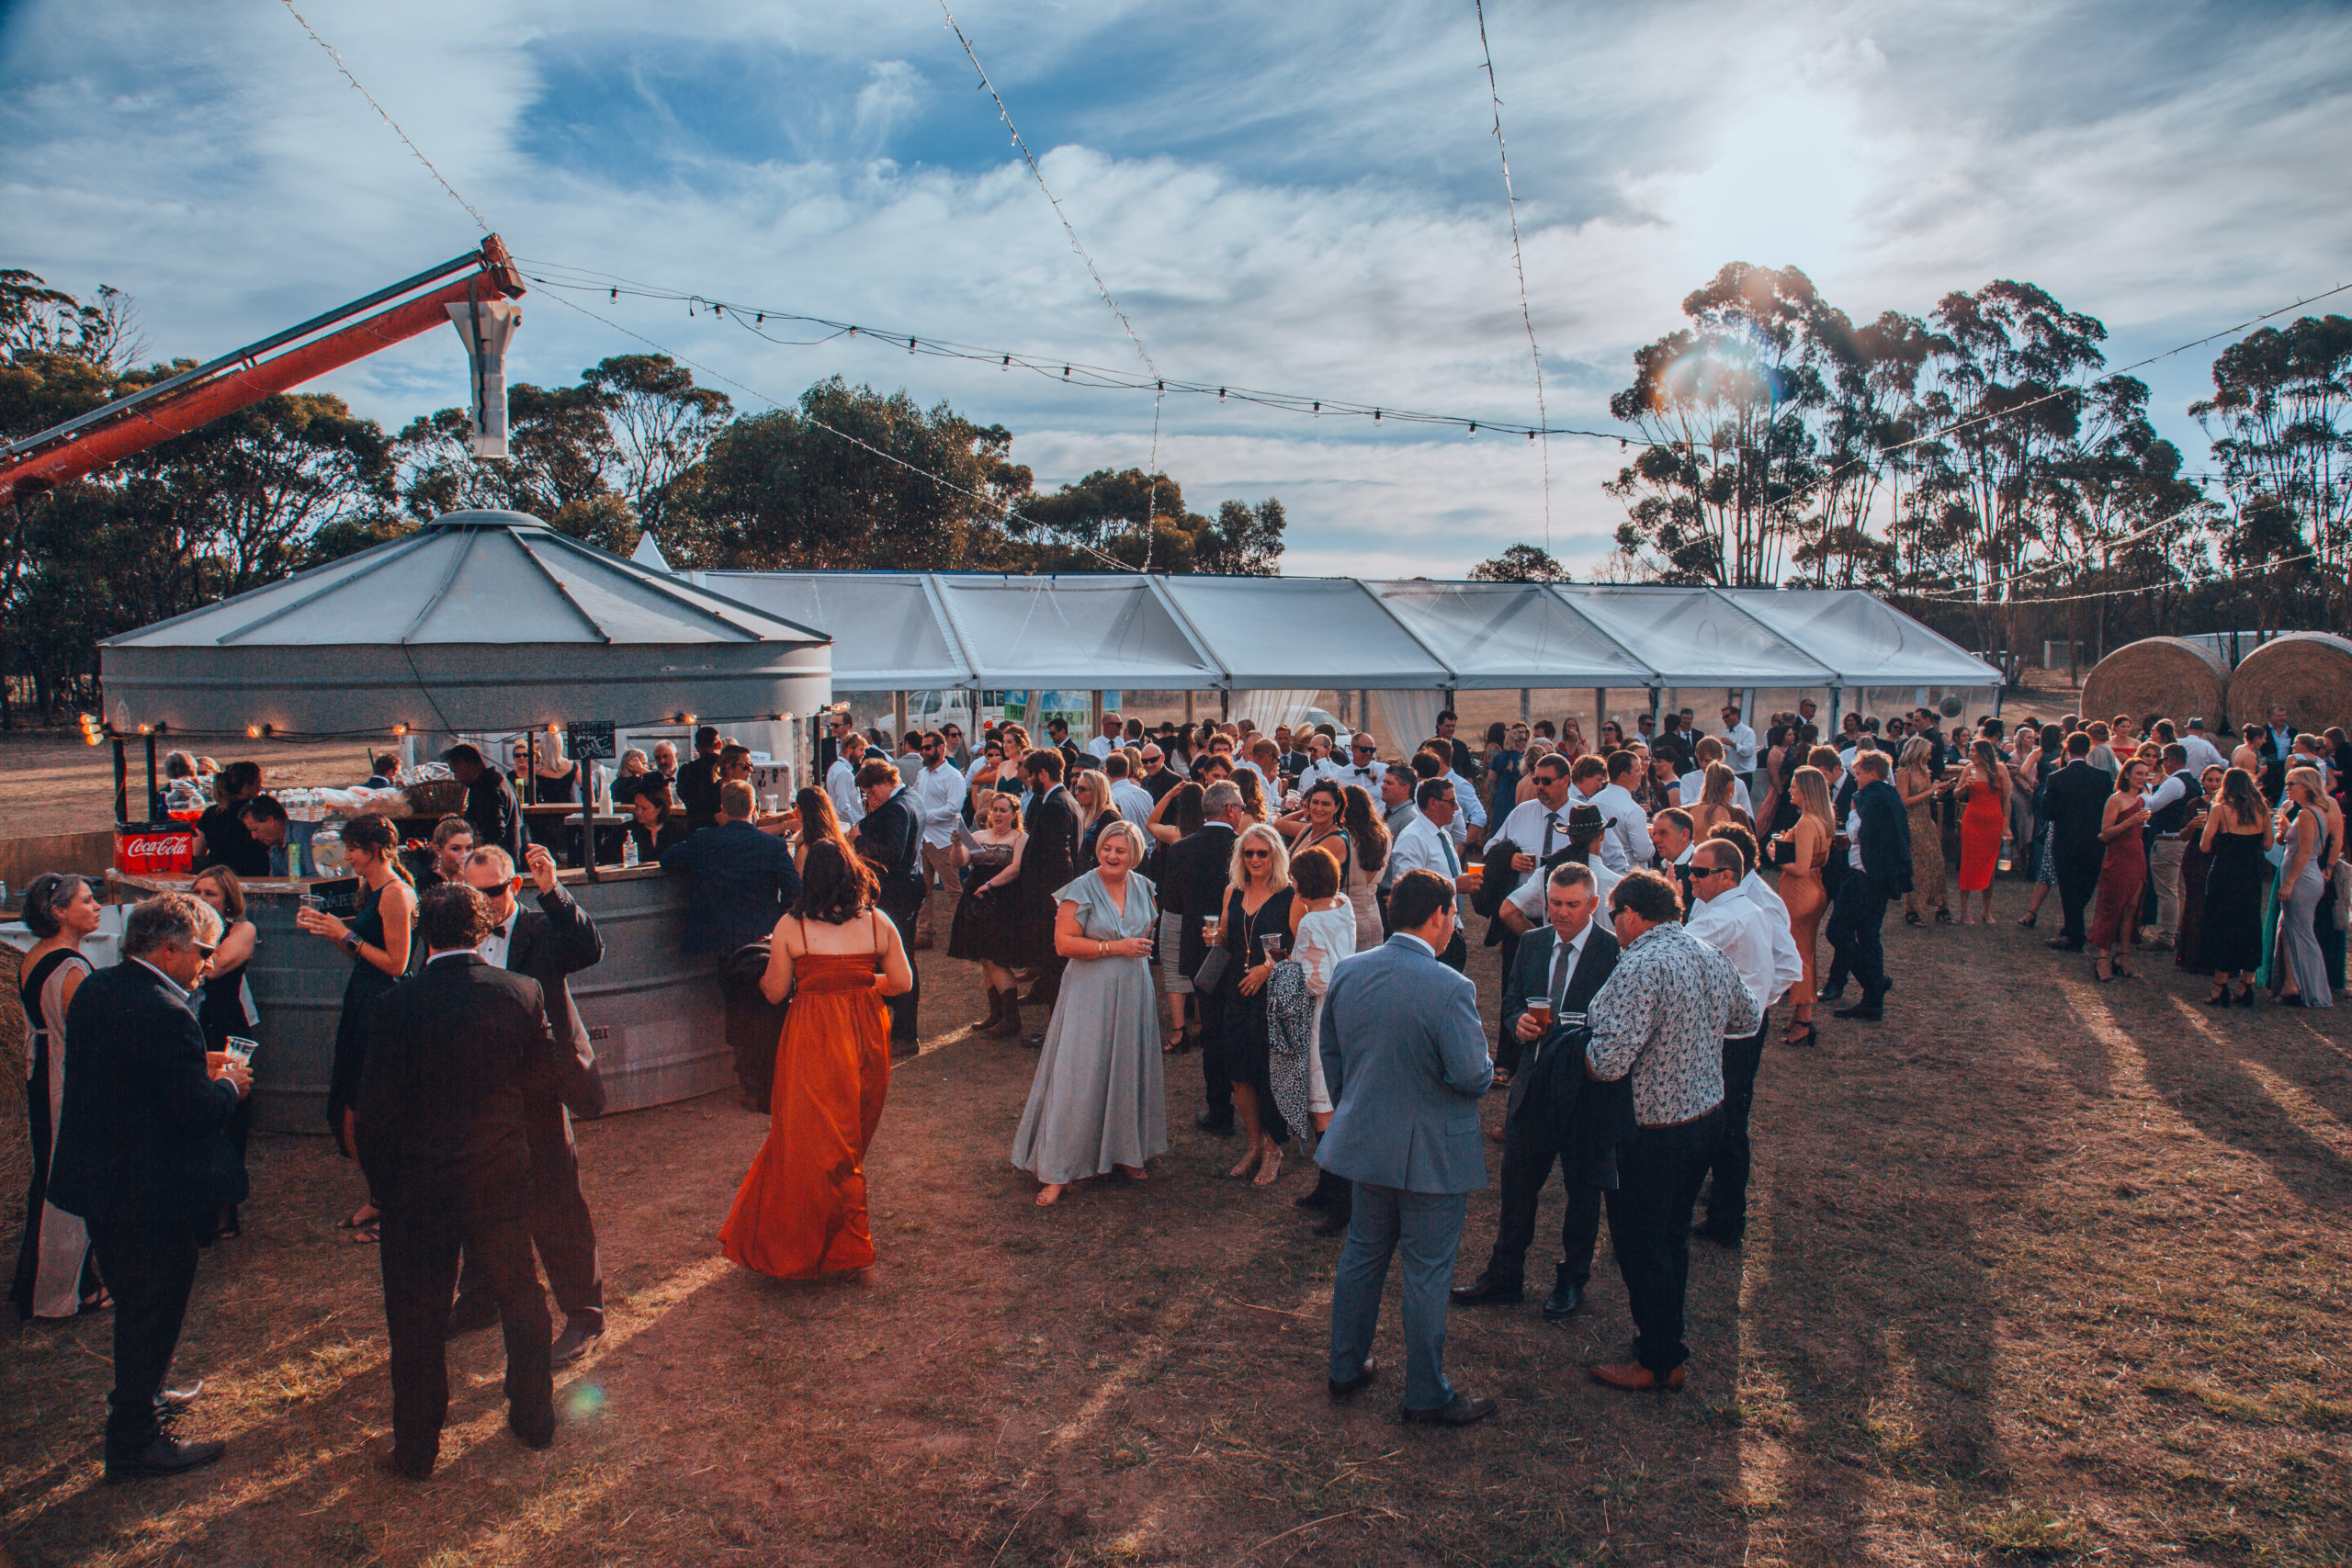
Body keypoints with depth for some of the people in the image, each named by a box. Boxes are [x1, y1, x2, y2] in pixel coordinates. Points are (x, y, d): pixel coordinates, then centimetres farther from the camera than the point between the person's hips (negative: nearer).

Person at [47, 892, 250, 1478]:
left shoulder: (93, 990, 3)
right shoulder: (165, 1013, -27)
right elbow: (197, 1108, -26)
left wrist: (198, 1067, 8)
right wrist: (229, 1084, -6)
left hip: (97, 1181, 10)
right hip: (151, 1195, -10)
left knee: (135, 1304, 28)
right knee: (154, 1314, 6)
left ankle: (134, 1397, 47)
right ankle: (135, 1441, 18)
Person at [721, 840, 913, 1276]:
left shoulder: (790, 928, -7)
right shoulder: (878, 923, -1)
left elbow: (775, 992, -1)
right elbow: (902, 983, 2)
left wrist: (760, 973, 21)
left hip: (813, 1040, -3)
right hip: (866, 1038, 3)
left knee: (807, 1140, 9)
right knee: (849, 1140, 17)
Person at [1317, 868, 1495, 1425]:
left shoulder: (1347, 972, -2)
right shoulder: (1450, 989, -23)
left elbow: (1329, 1049, 9)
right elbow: (1473, 1077, -23)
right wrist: (1485, 1067, 0)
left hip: (1365, 1142, 6)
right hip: (1433, 1152, -6)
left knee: (1362, 1253, 21)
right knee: (1427, 1272, 8)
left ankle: (1346, 1368, 34)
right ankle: (1427, 1395, 22)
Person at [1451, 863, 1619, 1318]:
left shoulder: (1615, 951, -12)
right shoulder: (1533, 943, 6)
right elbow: (1511, 1001, 12)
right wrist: (1519, 1022, -10)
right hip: (1534, 1083, 5)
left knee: (1582, 1187, 12)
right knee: (1516, 1179, 13)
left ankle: (1572, 1280, 31)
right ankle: (1505, 1275, 29)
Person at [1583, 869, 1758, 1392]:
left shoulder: (1640, 967, -24)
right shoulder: (1712, 956, 2)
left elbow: (1609, 1062, -30)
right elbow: (1749, 1019, 20)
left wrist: (1586, 1050, -9)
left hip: (1652, 1130, -9)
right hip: (1708, 1114, 9)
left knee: (1640, 1246, 7)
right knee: (1673, 1236, 23)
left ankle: (1659, 1361, 20)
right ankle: (1666, 1338, 37)